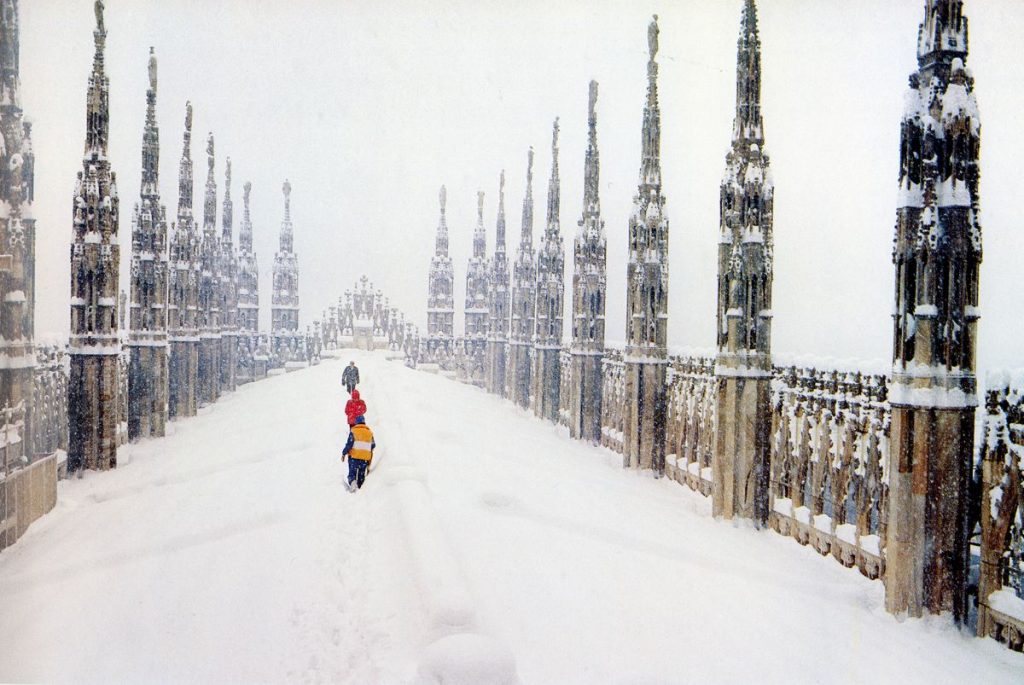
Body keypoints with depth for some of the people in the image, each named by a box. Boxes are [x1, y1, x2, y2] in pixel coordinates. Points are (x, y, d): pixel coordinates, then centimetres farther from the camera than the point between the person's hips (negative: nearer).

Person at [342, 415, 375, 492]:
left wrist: (344, 453, -3)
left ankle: (352, 481, -25)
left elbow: (349, 444, -10)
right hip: (365, 457, 3)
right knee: (361, 474, 13)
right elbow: (373, 446, 14)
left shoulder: (353, 431, -4)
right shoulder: (369, 432, 9)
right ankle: (359, 487, 11)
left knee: (352, 472, 1)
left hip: (354, 456, -3)